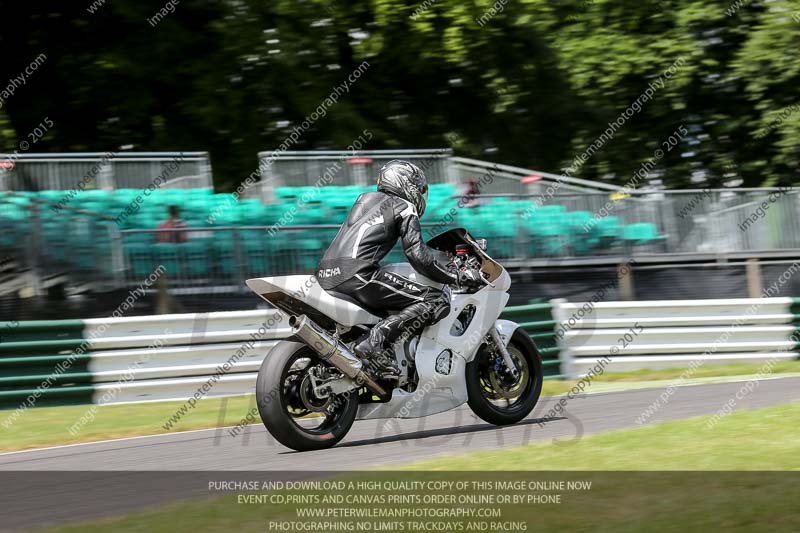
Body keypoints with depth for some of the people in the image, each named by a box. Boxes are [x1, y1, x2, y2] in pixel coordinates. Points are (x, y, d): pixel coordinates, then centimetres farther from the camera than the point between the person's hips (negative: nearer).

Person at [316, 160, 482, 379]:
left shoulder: (365, 199, 28)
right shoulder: (404, 207, 6)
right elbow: (418, 256, -5)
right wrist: (457, 276, 4)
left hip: (326, 277, 9)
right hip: (357, 274, -9)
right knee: (438, 301, -8)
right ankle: (376, 341, -22)